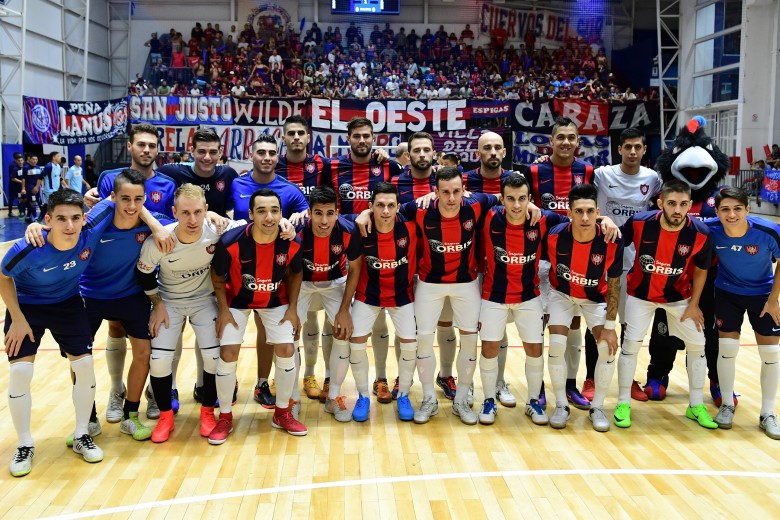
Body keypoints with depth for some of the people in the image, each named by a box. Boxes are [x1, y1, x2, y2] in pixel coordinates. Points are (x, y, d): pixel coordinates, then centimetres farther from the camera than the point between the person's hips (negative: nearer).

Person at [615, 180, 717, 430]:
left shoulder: (700, 234, -22)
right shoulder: (639, 222, -26)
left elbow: (700, 270, -5)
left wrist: (694, 305, -4)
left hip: (678, 296, 2)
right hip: (641, 293, -1)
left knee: (697, 344, 4)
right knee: (631, 342, -5)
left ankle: (696, 406, 22)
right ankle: (624, 403, 11)